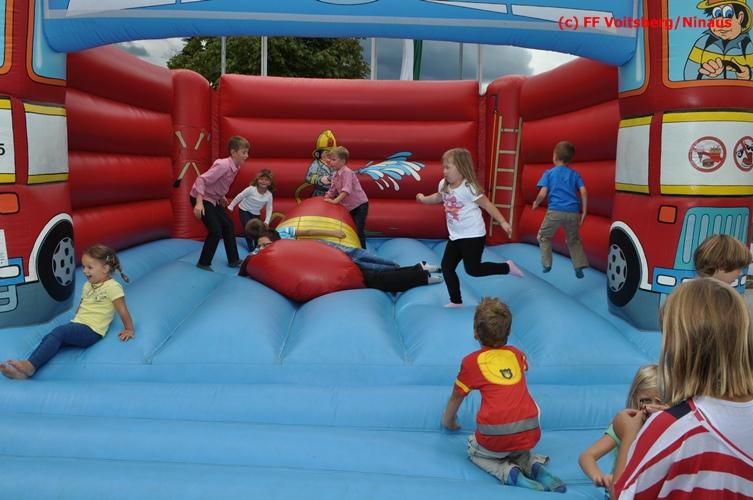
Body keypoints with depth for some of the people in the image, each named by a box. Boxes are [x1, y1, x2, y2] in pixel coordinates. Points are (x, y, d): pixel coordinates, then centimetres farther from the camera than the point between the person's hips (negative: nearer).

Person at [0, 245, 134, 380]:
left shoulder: (112, 286, -10)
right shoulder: (87, 285, 17)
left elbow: (122, 310, -10)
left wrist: (129, 330, -10)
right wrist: (76, 321, 21)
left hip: (91, 331, -8)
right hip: (77, 324, 8)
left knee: (59, 332, -26)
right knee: (49, 338, -15)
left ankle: (31, 365, -32)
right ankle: (24, 371, -26)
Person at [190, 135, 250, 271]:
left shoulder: (235, 167, 1)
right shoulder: (223, 165, -26)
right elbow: (201, 180, -30)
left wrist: (221, 197, 22)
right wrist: (199, 203, -35)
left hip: (213, 199, 10)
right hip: (201, 199, -9)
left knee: (228, 225, 13)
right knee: (216, 231, -12)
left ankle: (233, 260, 24)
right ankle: (203, 263, 3)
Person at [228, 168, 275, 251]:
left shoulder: (269, 195, -16)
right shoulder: (251, 189, -25)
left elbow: (269, 209, -7)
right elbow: (239, 197, -14)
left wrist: (266, 221, -13)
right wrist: (231, 206, -7)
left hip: (256, 214, 4)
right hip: (244, 211, -3)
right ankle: (251, 249, 1)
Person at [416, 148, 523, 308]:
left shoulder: (469, 187, -19)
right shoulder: (443, 185, 3)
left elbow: (487, 205, -15)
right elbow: (439, 197, 28)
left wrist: (503, 222, -18)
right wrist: (423, 199, 29)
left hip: (473, 236, -8)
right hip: (456, 236, 8)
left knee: (473, 269, -7)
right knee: (446, 266, 5)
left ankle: (507, 267, 12)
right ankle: (456, 301, 16)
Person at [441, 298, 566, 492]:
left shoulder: (471, 361, 4)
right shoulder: (517, 354, 14)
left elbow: (456, 398, 16)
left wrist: (448, 422, 35)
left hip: (495, 437, -4)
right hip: (529, 434, 4)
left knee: (474, 451, 27)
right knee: (516, 450, 36)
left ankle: (511, 473, 0)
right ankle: (535, 466, 5)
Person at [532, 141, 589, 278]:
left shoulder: (549, 173, 4)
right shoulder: (575, 174, 12)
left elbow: (542, 194, -4)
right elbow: (584, 192, 1)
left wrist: (536, 203, 16)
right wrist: (584, 212, 8)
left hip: (555, 211, -3)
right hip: (573, 212, 3)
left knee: (544, 236, 19)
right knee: (574, 240, 20)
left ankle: (546, 264, 15)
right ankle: (579, 267, 12)